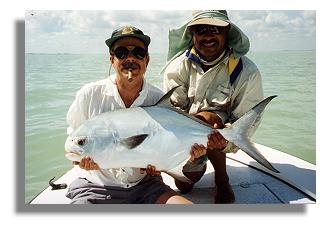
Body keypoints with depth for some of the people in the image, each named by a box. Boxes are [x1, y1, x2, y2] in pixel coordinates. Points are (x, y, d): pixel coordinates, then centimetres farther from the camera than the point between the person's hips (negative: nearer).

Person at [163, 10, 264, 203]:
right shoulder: (178, 65, -14)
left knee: (206, 122, -36)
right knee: (183, 185, 4)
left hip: (224, 129, -2)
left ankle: (223, 181, -11)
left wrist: (226, 141, -40)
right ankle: (201, 165, 40)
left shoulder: (247, 72, -20)